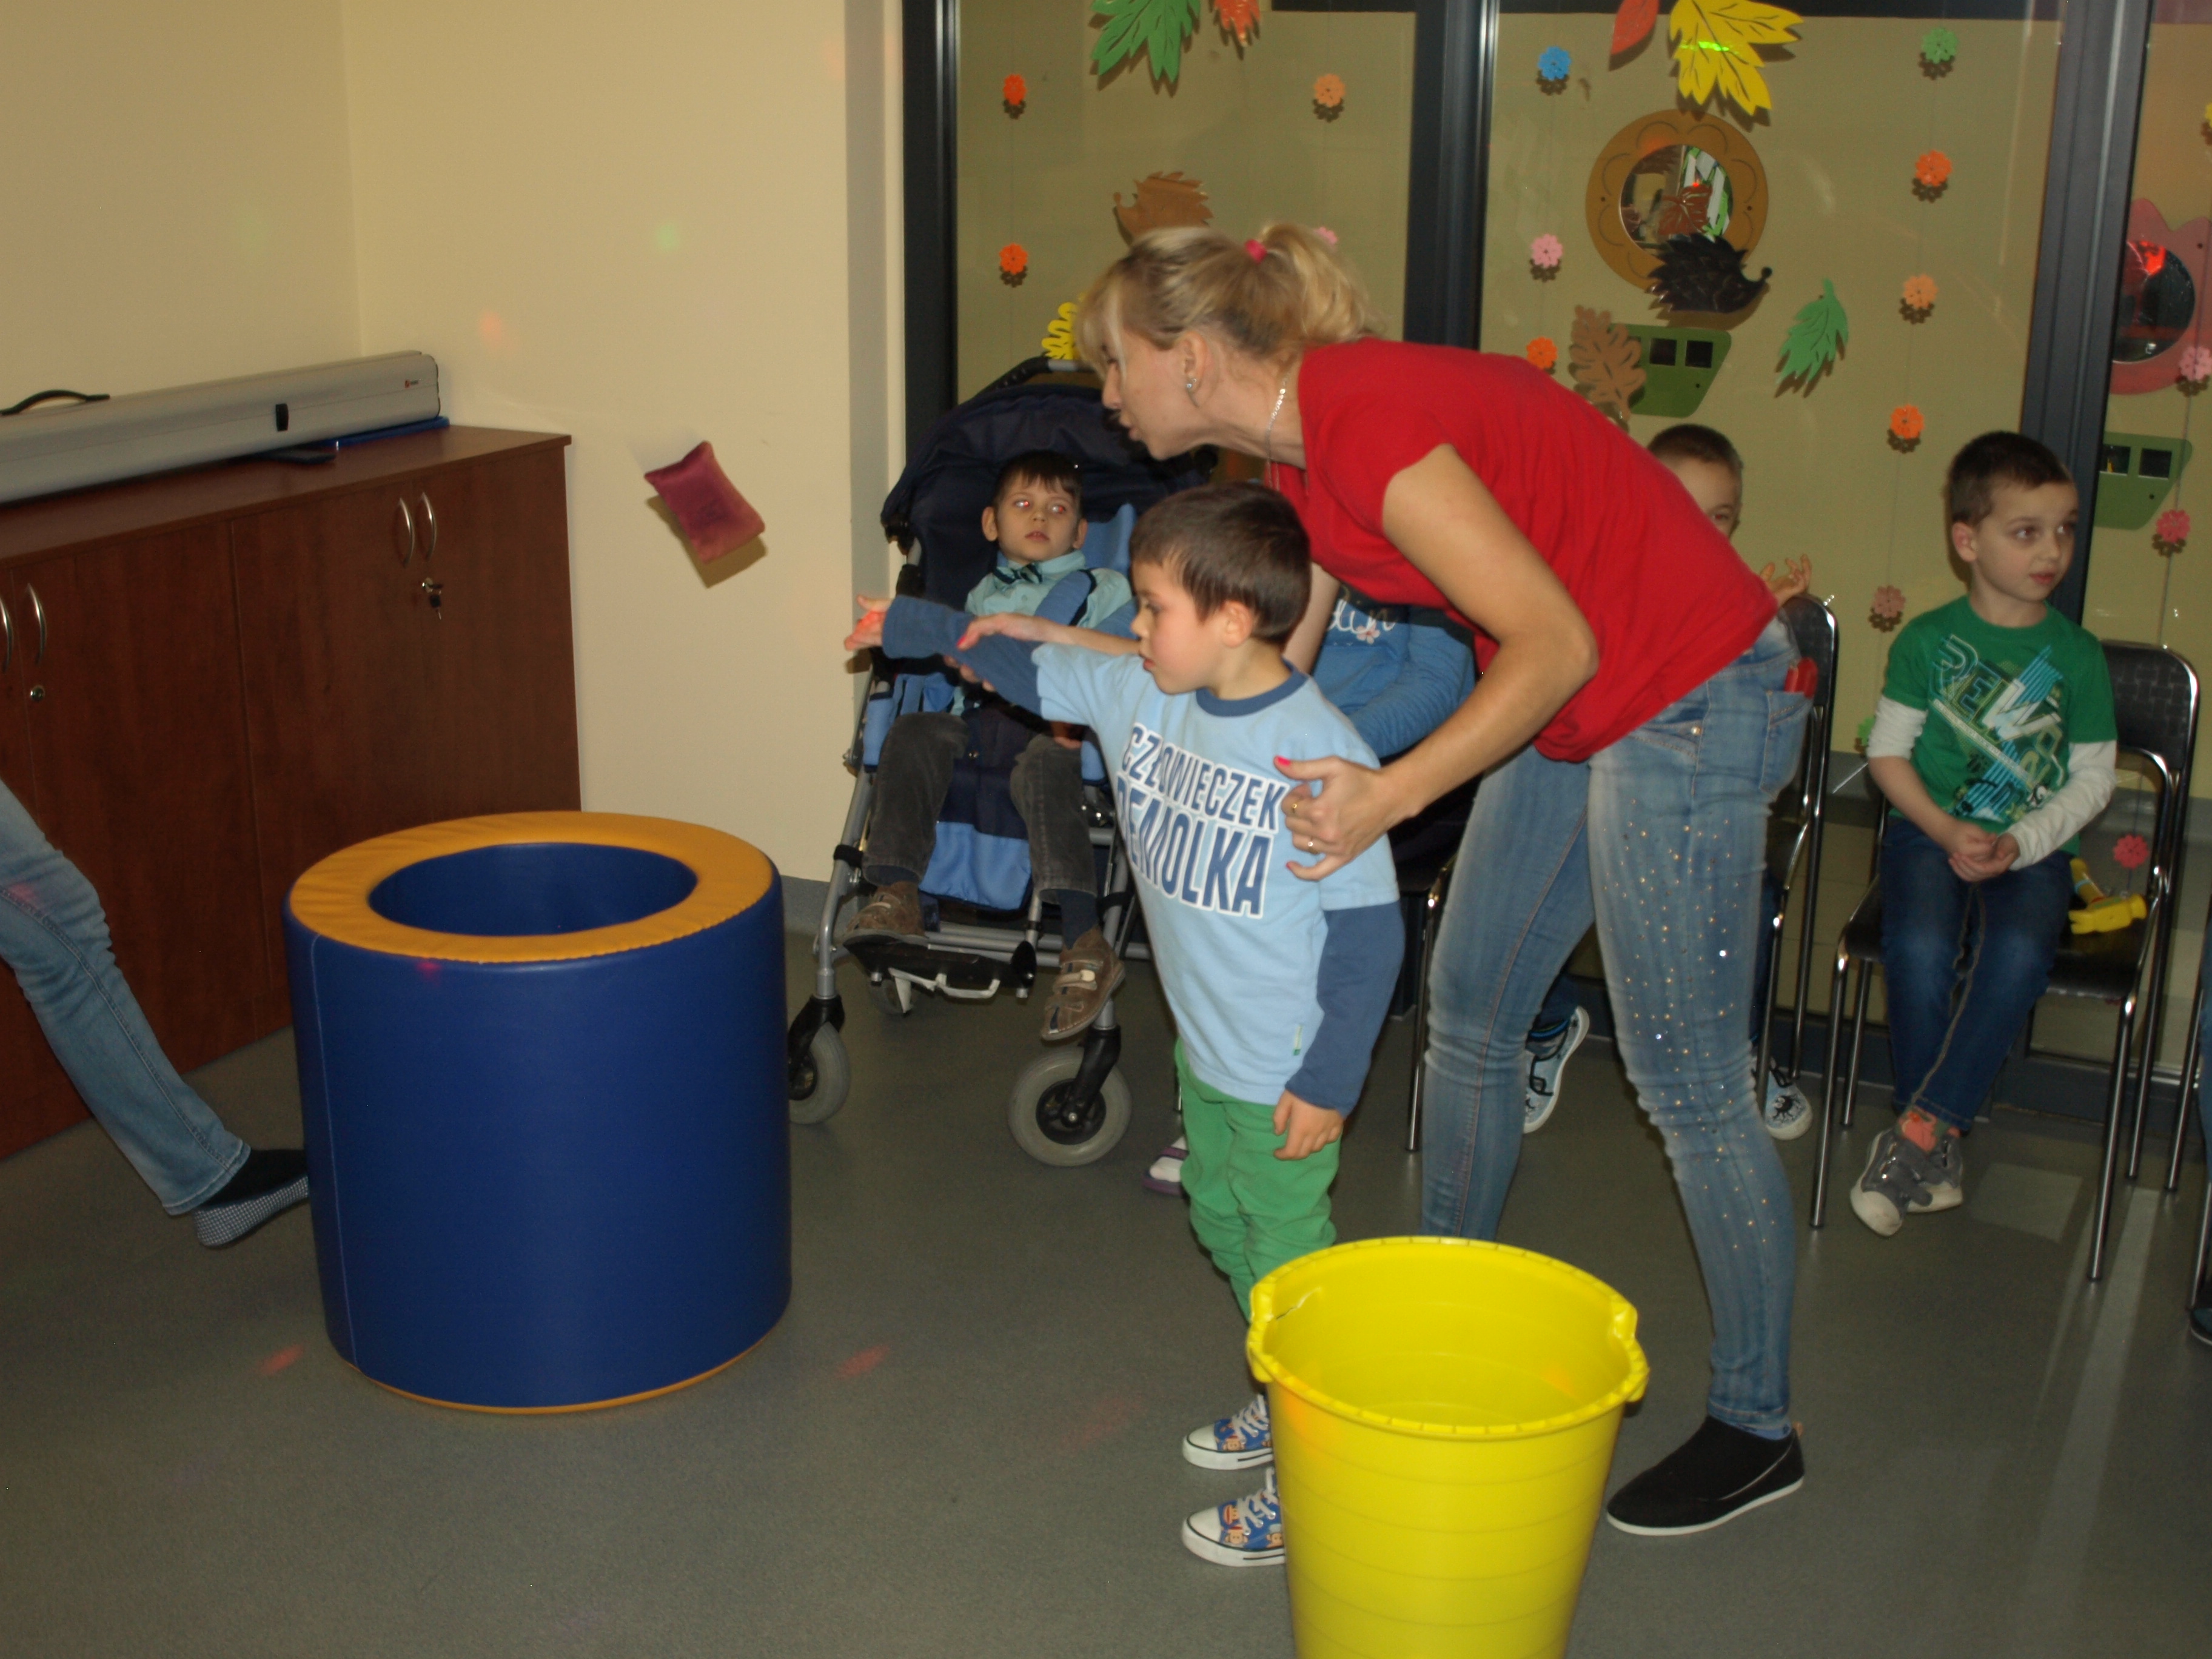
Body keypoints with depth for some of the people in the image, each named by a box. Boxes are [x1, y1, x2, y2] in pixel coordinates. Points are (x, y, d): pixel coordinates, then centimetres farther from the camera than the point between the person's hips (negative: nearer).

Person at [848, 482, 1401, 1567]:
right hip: (1204, 1050, 8)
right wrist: (914, 627, 21)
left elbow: (1369, 934, -21)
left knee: (1287, 1257, 3)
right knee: (1220, 1223, 22)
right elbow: (1026, 668, 16)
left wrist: (1329, 1080, -19)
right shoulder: (1138, 696, -4)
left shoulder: (1322, 755, -26)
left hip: (1284, 1078, -8)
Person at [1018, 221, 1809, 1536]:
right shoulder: (1300, 446, 4)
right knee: (1470, 1017, 17)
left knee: (1690, 1082, -1)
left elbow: (1556, 643, -25)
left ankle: (1757, 1429, 16)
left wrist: (1389, 797, -28)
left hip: (1690, 701, -10)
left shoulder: (1366, 420, -25)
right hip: (1579, 706, 10)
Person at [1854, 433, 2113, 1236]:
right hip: (1931, 831, -1)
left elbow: (2093, 776, 5)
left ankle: (1920, 1132, -22)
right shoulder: (1928, 639, 2)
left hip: (2033, 848, 1)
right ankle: (1941, 1150, -13)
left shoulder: (2077, 654, 4)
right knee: (1919, 947, -30)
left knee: (2019, 955, -31)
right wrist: (1948, 832, -11)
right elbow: (1887, 751, 3)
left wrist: (2019, 842, -11)